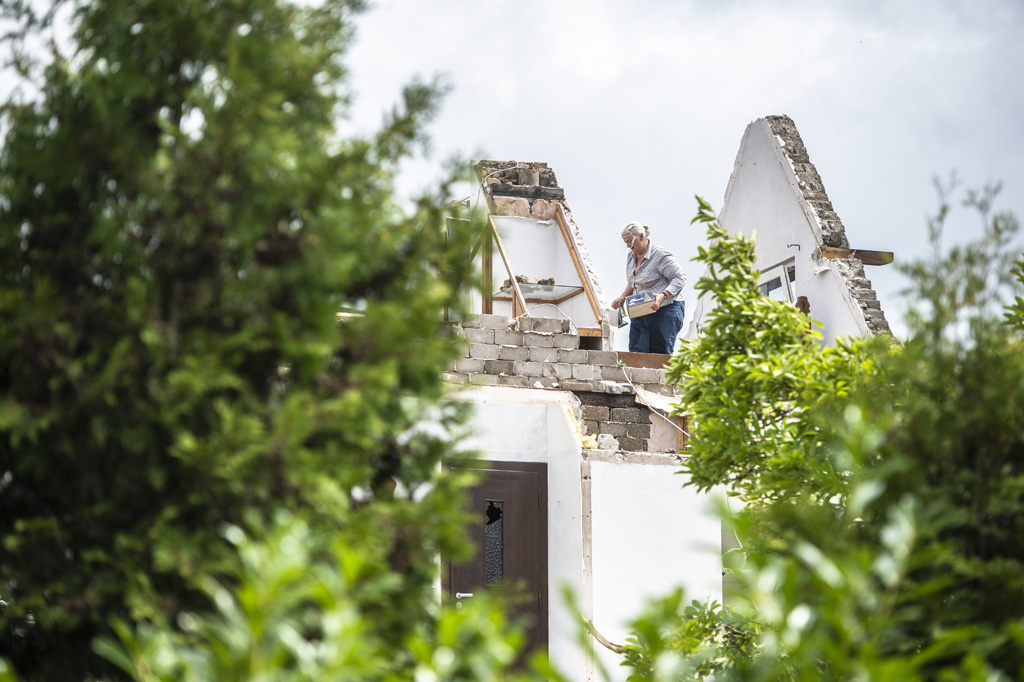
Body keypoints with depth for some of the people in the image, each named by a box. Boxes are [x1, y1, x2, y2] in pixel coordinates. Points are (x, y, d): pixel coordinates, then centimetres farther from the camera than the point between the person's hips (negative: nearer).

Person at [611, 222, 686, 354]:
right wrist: (623, 297, 10)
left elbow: (680, 277, -16)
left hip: (666, 310, -7)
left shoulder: (660, 256, -13)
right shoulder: (631, 256, 13)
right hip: (640, 315, 7)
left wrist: (663, 295, -29)